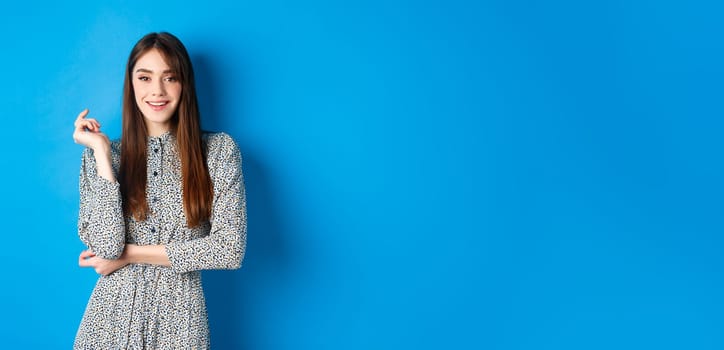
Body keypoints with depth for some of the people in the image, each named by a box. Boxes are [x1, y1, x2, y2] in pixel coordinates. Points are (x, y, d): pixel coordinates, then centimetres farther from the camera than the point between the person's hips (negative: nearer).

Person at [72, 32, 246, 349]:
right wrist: (102, 152, -13)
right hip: (112, 315, 1)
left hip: (179, 319, -1)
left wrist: (130, 254, -11)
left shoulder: (218, 151, -5)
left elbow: (230, 250, -13)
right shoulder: (101, 154, -1)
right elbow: (106, 246, -13)